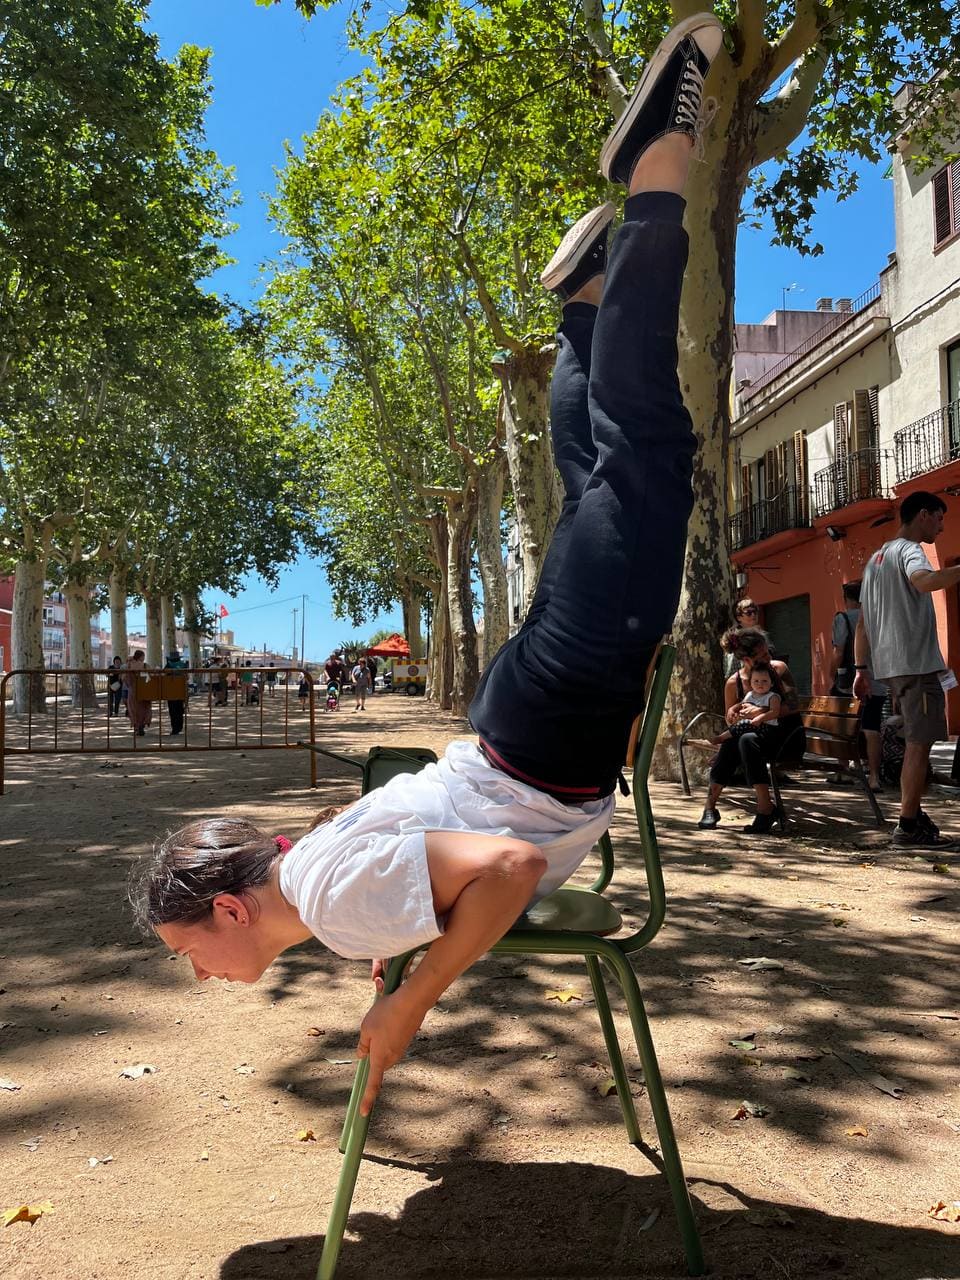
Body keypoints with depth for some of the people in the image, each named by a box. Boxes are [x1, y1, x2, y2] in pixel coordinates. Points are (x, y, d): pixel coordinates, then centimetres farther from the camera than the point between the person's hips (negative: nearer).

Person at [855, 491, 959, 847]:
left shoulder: (876, 558, 22)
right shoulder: (908, 549, -6)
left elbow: (862, 623, 20)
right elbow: (924, 580, -32)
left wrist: (861, 669, 19)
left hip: (888, 665, 9)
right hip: (915, 662, -9)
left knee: (916, 742, 16)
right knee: (920, 743, -6)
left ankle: (913, 815, 20)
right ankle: (909, 826, -4)